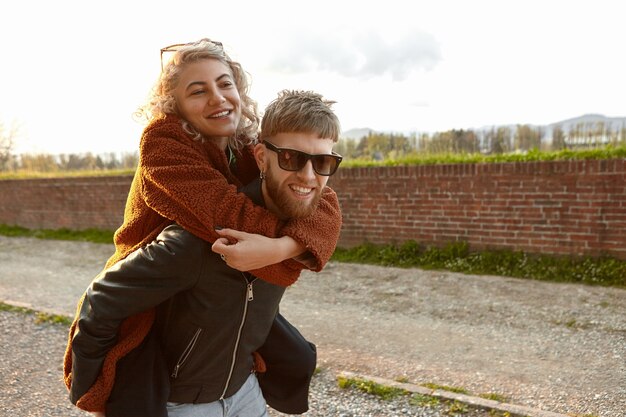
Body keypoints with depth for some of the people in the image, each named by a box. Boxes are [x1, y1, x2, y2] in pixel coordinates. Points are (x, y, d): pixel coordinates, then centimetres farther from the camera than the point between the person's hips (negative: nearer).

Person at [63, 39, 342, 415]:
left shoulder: (253, 151, -6)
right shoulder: (162, 140, -19)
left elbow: (324, 203, -20)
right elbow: (227, 212, -31)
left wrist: (282, 247, -38)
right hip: (141, 324, -4)